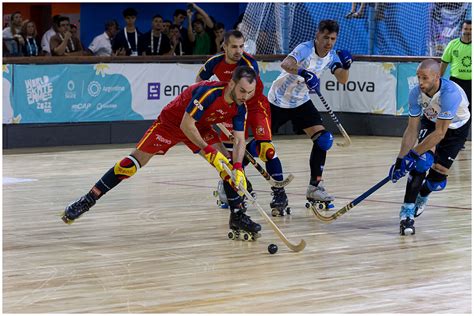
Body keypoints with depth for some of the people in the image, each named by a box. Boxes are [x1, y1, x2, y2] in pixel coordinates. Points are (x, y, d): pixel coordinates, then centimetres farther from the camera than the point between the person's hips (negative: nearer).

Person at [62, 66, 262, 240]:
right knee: (135, 161, -10)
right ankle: (87, 201, -5)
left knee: (227, 164, -11)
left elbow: (240, 140, -15)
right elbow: (186, 125, -36)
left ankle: (238, 216, 1)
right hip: (170, 123, -6)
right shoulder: (209, 92, -35)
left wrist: (237, 168, -31)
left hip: (200, 128, 6)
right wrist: (208, 150, -36)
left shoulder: (239, 107, -16)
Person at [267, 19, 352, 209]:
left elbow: (342, 80, -7)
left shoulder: (331, 56, -5)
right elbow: (286, 64, -45)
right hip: (279, 101, -6)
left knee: (323, 140, -8)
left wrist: (346, 66, -27)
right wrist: (304, 73, -63)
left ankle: (315, 187, 0)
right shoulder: (306, 49, -26)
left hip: (302, 102, 6)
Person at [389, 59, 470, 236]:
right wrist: (401, 158, -25)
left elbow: (440, 133, -38)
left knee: (437, 178, -6)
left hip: (456, 127, -3)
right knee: (421, 161, -22)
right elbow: (412, 129, -17)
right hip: (430, 121, 3)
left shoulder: (450, 93, -41)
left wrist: (413, 154, -36)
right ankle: (407, 213, -20)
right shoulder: (416, 93, -25)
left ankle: (422, 195, 29)